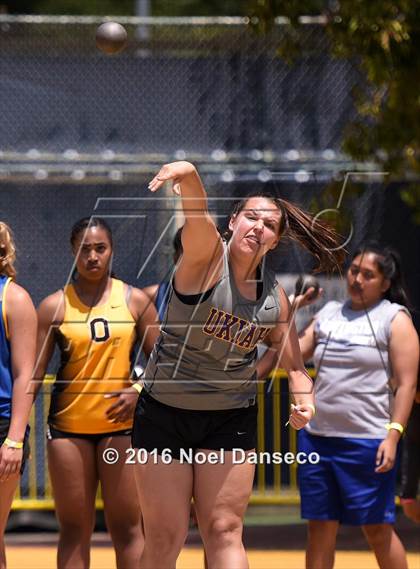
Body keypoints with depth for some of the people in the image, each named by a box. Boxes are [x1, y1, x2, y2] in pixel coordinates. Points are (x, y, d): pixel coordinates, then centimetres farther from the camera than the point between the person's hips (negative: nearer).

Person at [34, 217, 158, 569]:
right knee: (74, 530, 4)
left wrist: (139, 391, -13)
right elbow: (33, 373, 0)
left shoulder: (135, 300, 4)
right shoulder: (55, 306, 2)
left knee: (127, 527, 0)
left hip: (120, 424, 0)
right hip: (68, 426, 0)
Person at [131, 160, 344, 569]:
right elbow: (197, 215, -35)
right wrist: (189, 175, -57)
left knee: (223, 532, -3)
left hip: (231, 419, 3)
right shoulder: (206, 255, -11)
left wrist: (303, 401, -10)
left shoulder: (275, 297, 2)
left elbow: (293, 363, 13)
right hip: (164, 412, -3)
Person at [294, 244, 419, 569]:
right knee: (320, 526, 6)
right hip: (317, 437, 5)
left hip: (368, 442, -5)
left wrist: (393, 435, -17)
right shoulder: (329, 313, 14)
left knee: (377, 528, 0)